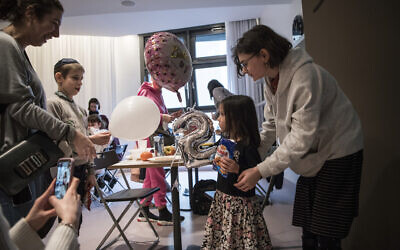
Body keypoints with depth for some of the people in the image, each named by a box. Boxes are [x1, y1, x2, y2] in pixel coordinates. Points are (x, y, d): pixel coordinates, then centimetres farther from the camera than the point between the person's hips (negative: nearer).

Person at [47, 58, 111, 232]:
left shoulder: (79, 108, 14)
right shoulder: (53, 103, -8)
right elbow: (57, 143, -16)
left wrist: (90, 172, 14)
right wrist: (91, 140, -21)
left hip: (81, 171, 7)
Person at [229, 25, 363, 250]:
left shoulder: (305, 76, -28)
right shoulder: (272, 81, 1)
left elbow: (301, 137, -29)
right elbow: (270, 126, 4)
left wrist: (260, 171, -28)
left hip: (338, 153, -8)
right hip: (313, 156, 8)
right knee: (308, 230, 13)